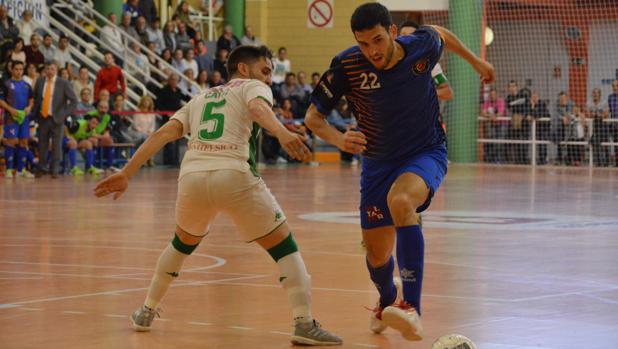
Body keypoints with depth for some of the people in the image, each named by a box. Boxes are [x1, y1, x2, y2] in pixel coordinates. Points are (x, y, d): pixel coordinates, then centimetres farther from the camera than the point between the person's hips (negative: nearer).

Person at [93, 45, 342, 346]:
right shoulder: (252, 86, 16)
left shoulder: (201, 98, 30)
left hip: (191, 177, 5)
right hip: (234, 175, -5)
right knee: (284, 247, 7)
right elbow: (259, 108, -10)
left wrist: (126, 174, 14)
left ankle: (146, 312, 40)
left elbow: (163, 134, 18)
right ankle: (305, 325, -4)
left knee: (183, 243, 33)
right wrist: (282, 133, -29)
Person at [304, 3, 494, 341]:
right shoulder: (347, 65, -20)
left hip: (426, 152, -2)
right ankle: (386, 302, 47)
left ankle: (412, 310, -41)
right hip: (378, 161, 3)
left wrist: (476, 61, 22)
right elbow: (312, 116, -13)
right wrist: (338, 139, -33)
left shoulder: (421, 45, -18)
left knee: (400, 201, -36)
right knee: (377, 253, 8)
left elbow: (441, 34, 8)